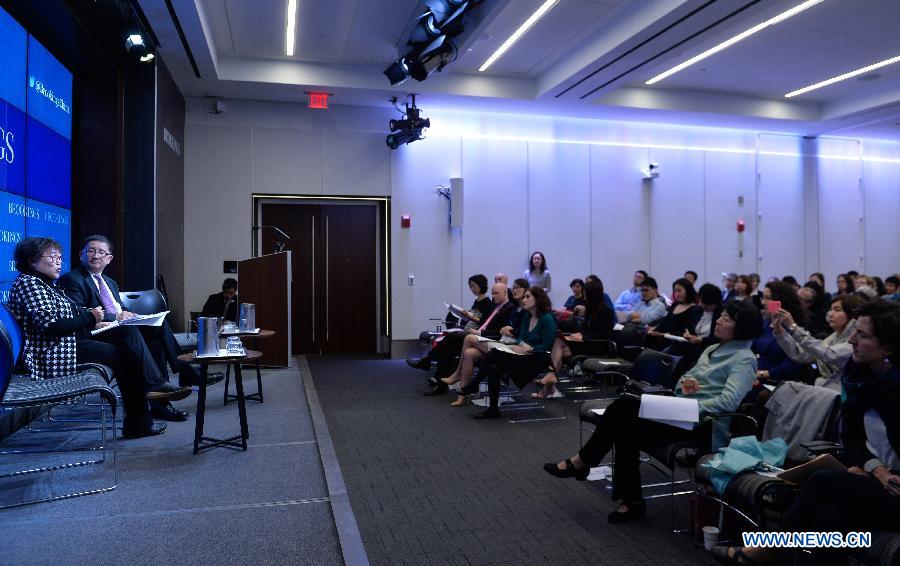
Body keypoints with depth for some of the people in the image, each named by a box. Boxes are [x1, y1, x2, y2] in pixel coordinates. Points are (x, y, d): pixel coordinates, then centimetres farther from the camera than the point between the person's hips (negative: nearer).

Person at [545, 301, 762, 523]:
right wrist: (684, 385, -2)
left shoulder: (744, 359, -7)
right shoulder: (712, 350, 19)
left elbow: (728, 401, -21)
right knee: (624, 404, -17)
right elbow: (685, 377, 22)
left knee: (628, 427, -21)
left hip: (704, 424, -8)